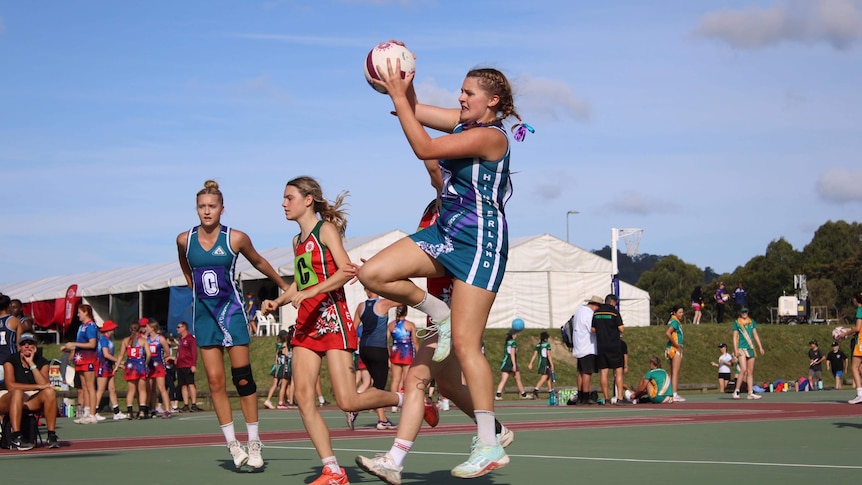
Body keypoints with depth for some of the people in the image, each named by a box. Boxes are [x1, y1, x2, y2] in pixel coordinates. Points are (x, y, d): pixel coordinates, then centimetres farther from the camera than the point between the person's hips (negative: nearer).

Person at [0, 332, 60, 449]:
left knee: (50, 392, -24)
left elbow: (45, 384, -16)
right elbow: (11, 386, -22)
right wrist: (37, 386, -26)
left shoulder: (42, 362, 2)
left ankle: (51, 435, -23)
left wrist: (31, 364, -17)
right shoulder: (11, 360, -7)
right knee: (18, 392, -37)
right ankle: (16, 437, -44)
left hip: (31, 402, 4)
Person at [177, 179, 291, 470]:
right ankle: (232, 444, 4)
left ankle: (254, 444, 4)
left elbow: (259, 263, 9)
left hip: (232, 310, -2)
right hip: (204, 313, 2)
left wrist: (284, 286, 19)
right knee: (215, 381, -2)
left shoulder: (236, 238, -8)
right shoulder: (184, 240, -2)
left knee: (242, 378, -4)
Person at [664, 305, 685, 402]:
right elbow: (667, 333, -26)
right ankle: (675, 395, -13)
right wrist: (676, 345, -21)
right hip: (675, 349, -10)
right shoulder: (675, 322, -14)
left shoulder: (676, 321, 15)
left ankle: (674, 394, 17)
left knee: (674, 373, 12)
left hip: (676, 349, 10)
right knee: (675, 372, -11)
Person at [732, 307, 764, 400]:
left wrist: (760, 347, 10)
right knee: (743, 370, -18)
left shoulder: (752, 321, 13)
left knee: (750, 372, 5)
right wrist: (735, 349, -9)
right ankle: (736, 391, -12)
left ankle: (750, 393, 6)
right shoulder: (737, 322, 1)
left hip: (751, 348, 5)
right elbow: (735, 337, -1)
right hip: (741, 348, -5)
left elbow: (755, 335, 16)